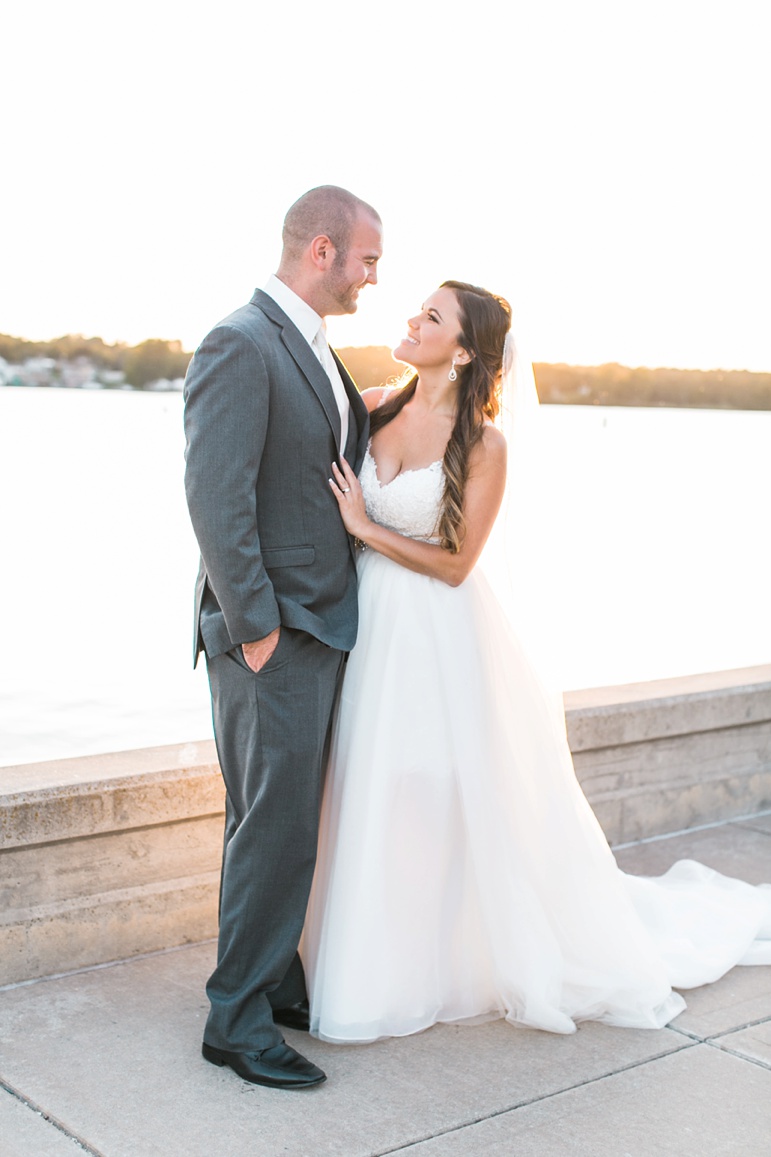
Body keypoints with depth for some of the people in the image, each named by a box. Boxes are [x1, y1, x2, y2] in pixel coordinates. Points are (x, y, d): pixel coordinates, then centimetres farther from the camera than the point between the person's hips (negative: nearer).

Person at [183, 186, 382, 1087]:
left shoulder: (312, 351, 15)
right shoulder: (239, 345, -16)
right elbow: (216, 497, -22)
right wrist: (254, 628, -20)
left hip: (317, 626, 9)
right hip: (270, 635, -9)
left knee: (285, 819, 16)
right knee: (276, 827, -4)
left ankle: (276, 981, 28)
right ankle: (238, 1020, 8)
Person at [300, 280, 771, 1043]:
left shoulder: (483, 444, -12)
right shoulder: (373, 408, 2)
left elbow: (455, 563, -12)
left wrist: (367, 528, -13)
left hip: (445, 642, -5)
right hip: (374, 631, 5)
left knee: (469, 802, 5)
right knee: (379, 802, 12)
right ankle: (392, 968, 30)